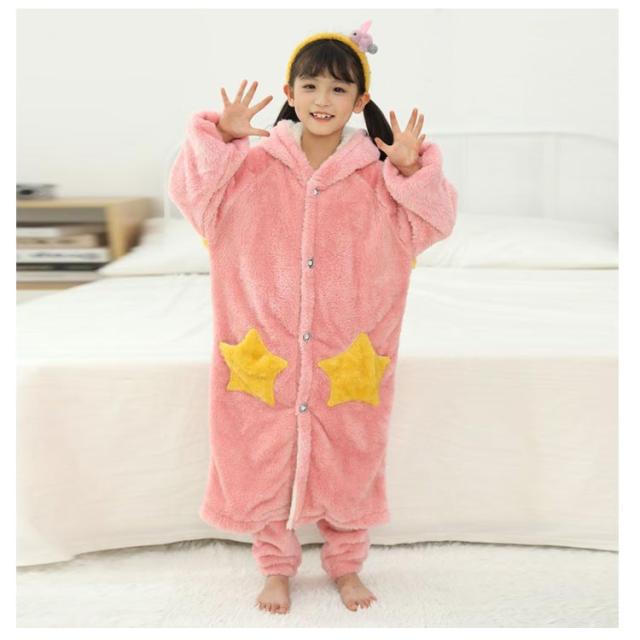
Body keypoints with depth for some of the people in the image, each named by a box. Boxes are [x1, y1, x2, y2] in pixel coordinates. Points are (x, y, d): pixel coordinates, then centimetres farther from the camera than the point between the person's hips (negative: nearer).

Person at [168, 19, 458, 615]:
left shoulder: (378, 175, -3)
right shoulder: (257, 167, -2)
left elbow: (429, 225, -6)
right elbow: (193, 194, -6)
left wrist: (413, 171, -21)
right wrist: (221, 139, -18)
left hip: (348, 357, 0)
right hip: (267, 353, 0)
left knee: (348, 463, 16)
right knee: (265, 461, 13)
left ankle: (346, 565, 40)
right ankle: (277, 568, 37)